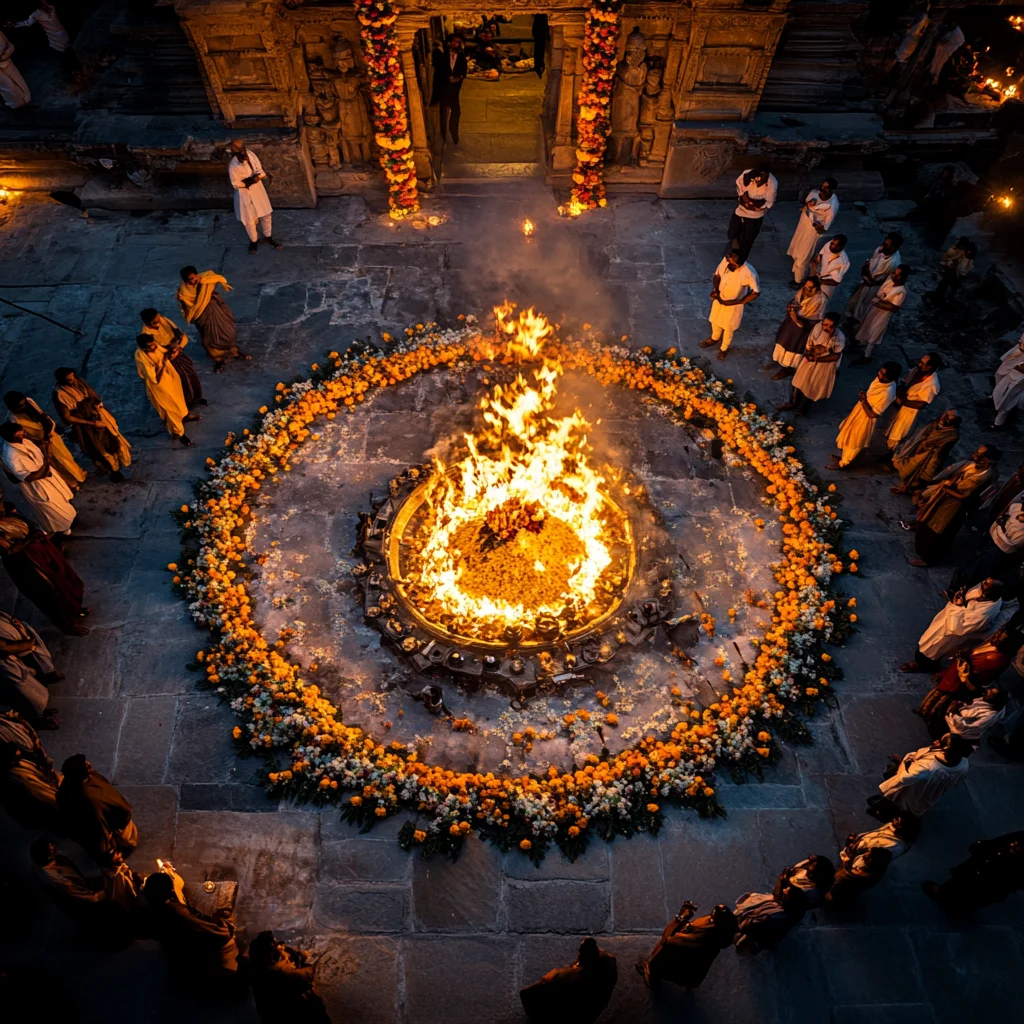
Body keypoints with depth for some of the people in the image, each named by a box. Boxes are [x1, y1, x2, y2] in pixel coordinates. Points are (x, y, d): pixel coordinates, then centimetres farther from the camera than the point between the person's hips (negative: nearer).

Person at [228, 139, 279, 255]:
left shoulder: (250, 154, -9)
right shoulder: (233, 165, -25)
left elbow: (259, 169, 1)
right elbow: (235, 184, -20)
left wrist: (256, 177, -22)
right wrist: (252, 180, -26)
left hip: (258, 189, 5)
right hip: (245, 194, -5)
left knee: (266, 214, 17)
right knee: (249, 220, 11)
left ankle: (268, 236, 42)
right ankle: (253, 241, 36)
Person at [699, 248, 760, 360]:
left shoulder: (749, 273, -37)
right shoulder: (726, 260, -24)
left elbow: (756, 292, -24)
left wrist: (738, 302, -24)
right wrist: (715, 289, -21)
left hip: (733, 304, -4)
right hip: (719, 298, 4)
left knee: (728, 327, 21)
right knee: (715, 320, 28)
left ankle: (724, 348, 50)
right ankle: (714, 338, 61)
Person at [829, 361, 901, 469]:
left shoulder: (887, 394, -38)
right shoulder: (881, 379, -14)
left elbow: (872, 414, -30)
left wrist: (863, 400, -28)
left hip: (866, 418, -8)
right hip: (860, 411, 8)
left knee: (853, 442, 14)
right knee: (848, 437, 27)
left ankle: (843, 463, 35)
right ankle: (844, 457, 49)